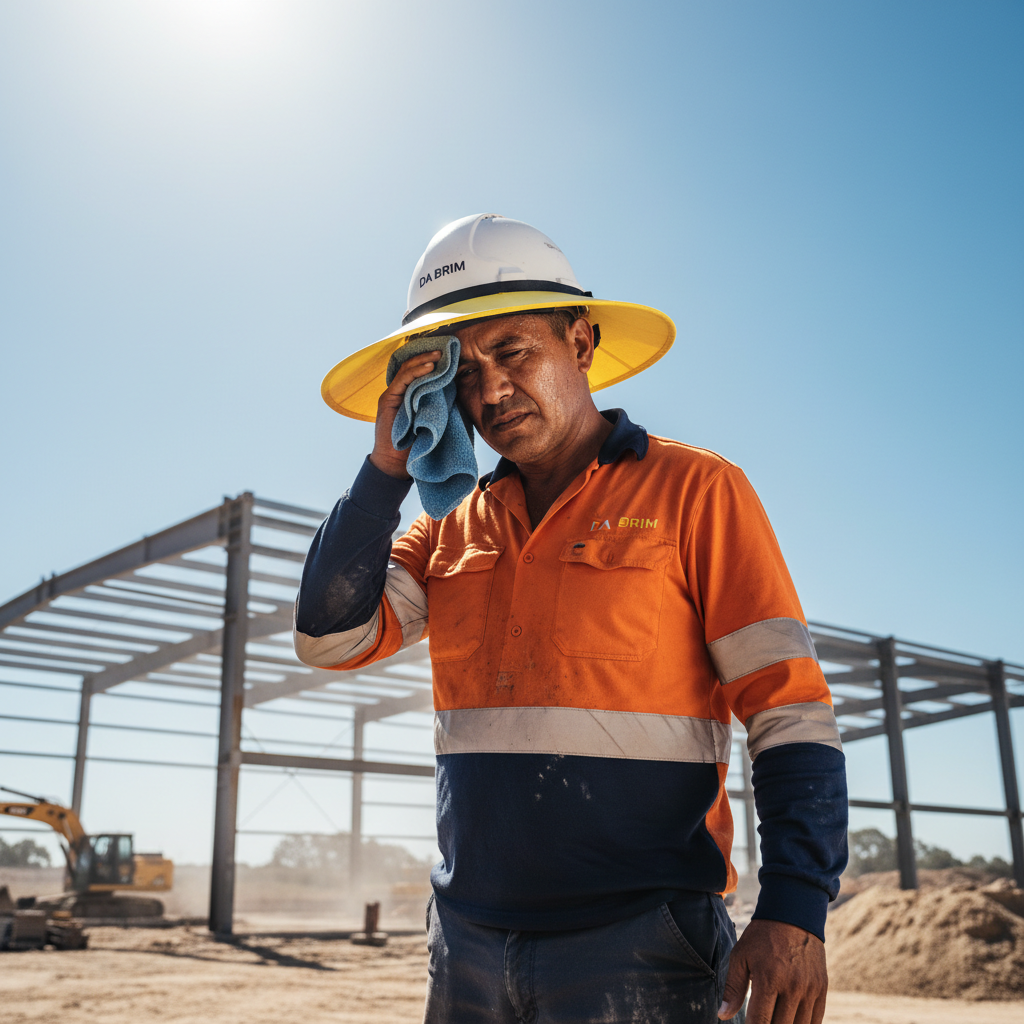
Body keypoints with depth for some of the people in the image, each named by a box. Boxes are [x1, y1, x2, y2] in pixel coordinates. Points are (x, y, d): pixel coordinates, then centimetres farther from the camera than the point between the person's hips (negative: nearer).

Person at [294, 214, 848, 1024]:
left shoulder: (693, 491, -5)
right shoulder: (453, 524, 9)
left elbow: (790, 708, -9)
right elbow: (331, 637, 0)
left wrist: (795, 913, -19)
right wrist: (389, 468, -6)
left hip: (639, 947, -4)